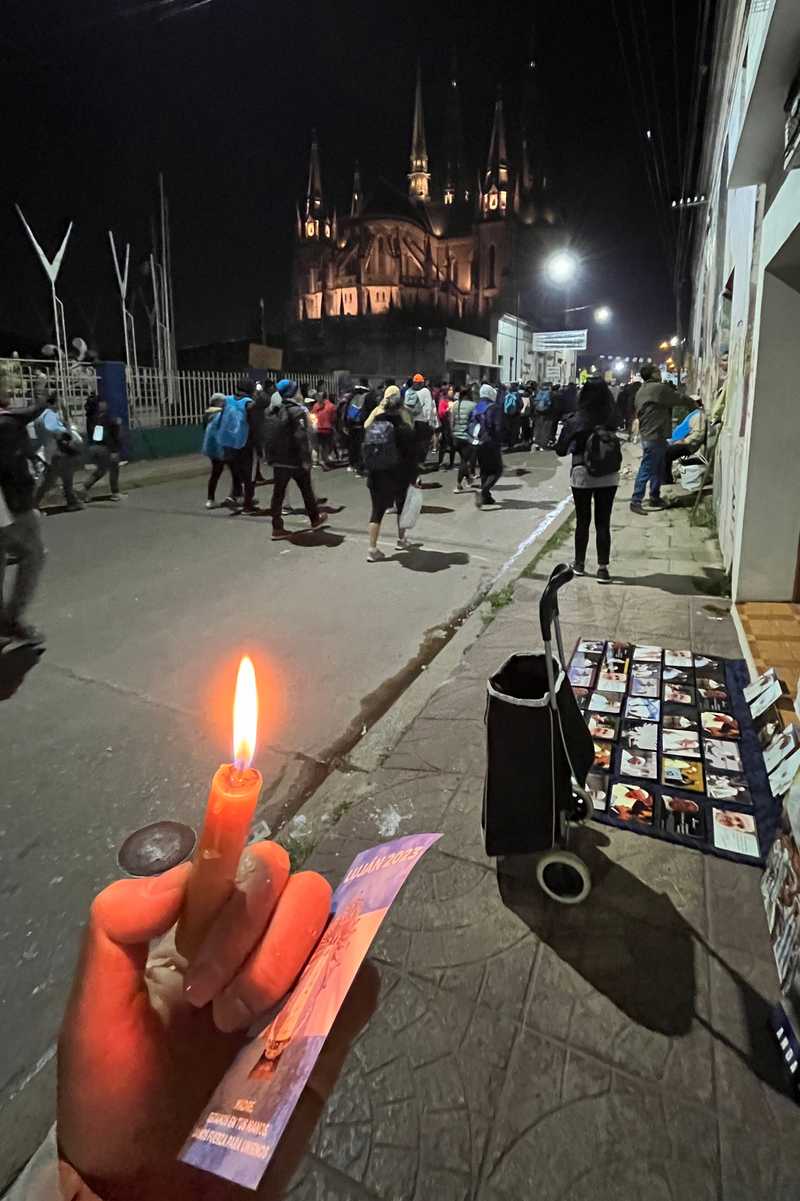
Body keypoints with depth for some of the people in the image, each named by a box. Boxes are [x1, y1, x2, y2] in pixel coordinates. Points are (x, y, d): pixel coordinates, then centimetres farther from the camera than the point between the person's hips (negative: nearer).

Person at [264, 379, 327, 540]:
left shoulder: (270, 410, 8)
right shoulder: (296, 410, -14)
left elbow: (267, 435, 12)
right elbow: (301, 437, -21)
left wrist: (270, 457, 16)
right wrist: (305, 459, -18)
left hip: (278, 460, 5)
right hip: (296, 459, -5)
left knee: (278, 493, 6)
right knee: (306, 490, 12)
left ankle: (277, 528, 4)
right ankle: (315, 520, 27)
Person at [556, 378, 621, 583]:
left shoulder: (575, 421, -10)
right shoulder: (611, 420, -5)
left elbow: (561, 450, -3)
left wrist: (566, 426, 9)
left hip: (582, 474, -1)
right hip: (608, 476, 1)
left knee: (582, 521, 12)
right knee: (603, 522, 5)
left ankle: (580, 563, 22)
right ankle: (603, 568, 4)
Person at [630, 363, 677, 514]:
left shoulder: (641, 390, 15)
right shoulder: (659, 388, -13)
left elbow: (638, 412, 21)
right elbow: (678, 400, -7)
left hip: (648, 434, 10)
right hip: (655, 436, -10)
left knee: (658, 470, 16)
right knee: (646, 470, -8)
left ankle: (655, 498, 22)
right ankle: (636, 502, -7)